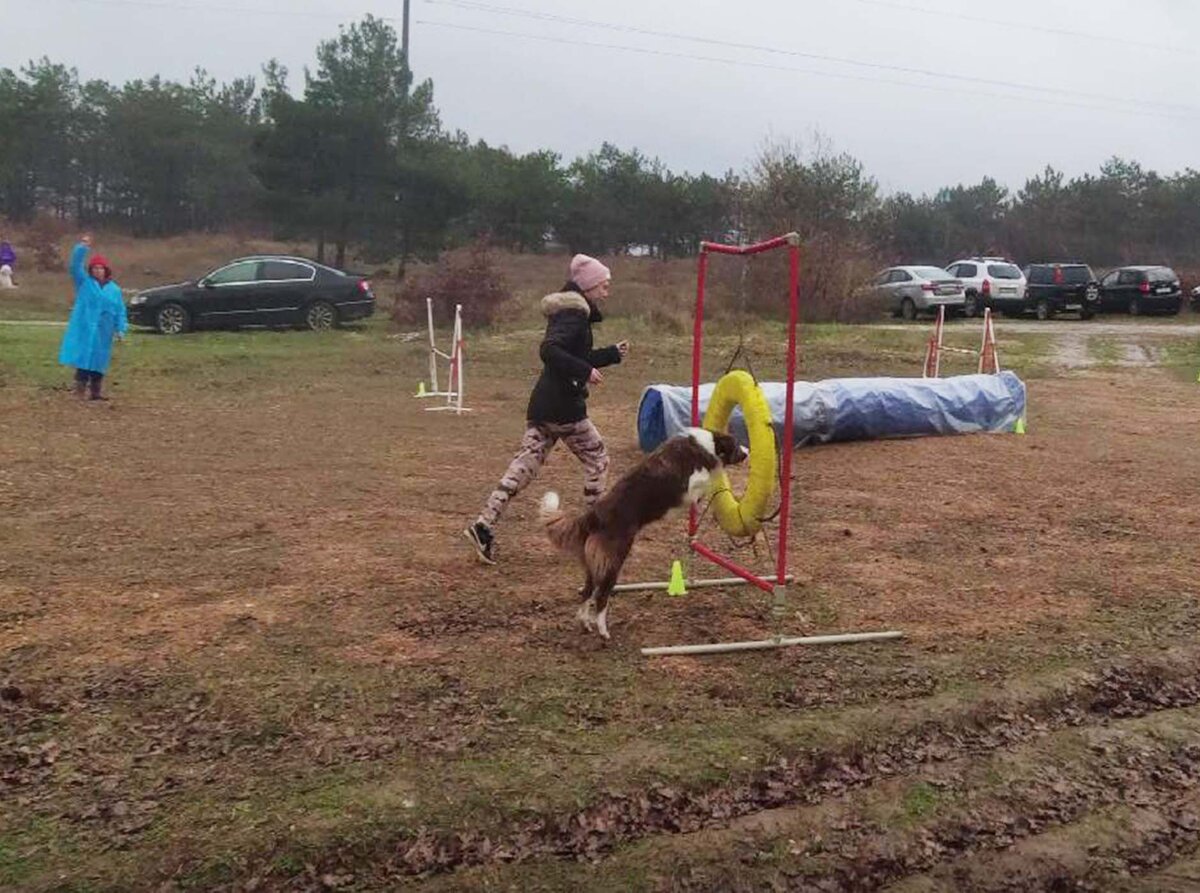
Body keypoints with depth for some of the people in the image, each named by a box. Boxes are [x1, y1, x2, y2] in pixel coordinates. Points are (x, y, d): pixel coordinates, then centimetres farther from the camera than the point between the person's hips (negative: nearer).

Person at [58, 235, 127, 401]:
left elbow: (120, 311, 9)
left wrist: (121, 328, -2)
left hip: (103, 332, 3)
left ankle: (95, 391, 14)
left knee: (98, 361, 8)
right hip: (84, 330, -3)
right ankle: (80, 389, -6)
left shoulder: (114, 289, 9)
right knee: (83, 359, -8)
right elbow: (75, 266, -10)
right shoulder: (84, 282, 4)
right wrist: (82, 247, -22)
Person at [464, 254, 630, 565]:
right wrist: (585, 371, -28)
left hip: (542, 405, 9)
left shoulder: (571, 311, 20)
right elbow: (549, 349, -27)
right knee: (597, 459, 8)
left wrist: (613, 353, 25)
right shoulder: (574, 313, -12)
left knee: (524, 465, 4)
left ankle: (484, 525, -5)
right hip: (564, 406, -9)